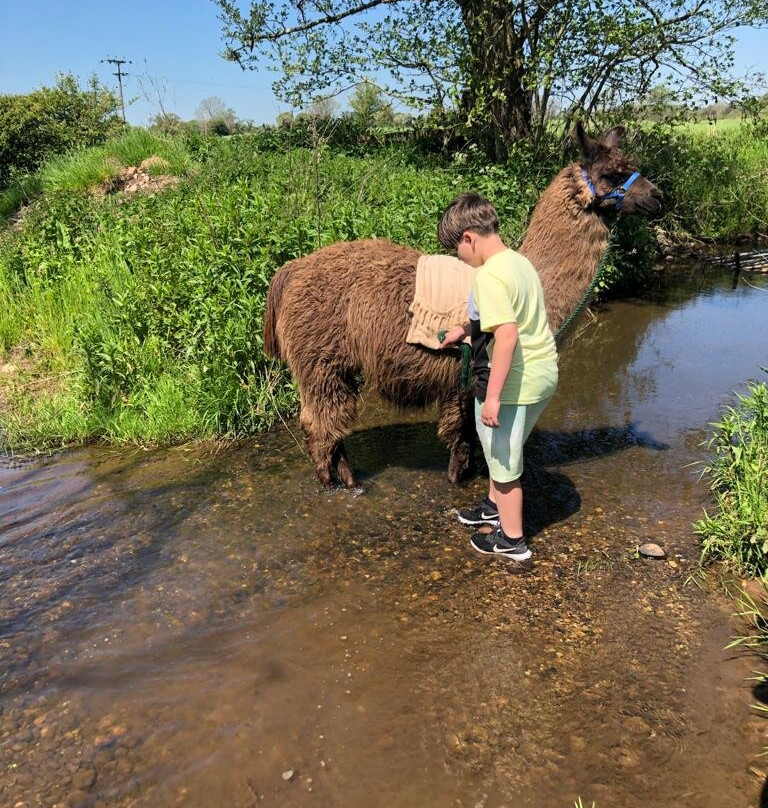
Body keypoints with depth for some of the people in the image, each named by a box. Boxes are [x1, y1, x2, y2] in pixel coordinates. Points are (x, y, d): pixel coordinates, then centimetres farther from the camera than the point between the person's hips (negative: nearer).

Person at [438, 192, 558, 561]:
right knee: (499, 446, 28)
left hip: (515, 381, -9)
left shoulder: (489, 275, -21)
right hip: (544, 371, 9)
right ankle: (495, 505, 49)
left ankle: (512, 540, 26)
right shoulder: (519, 260, 8)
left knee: (503, 458, 10)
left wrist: (492, 396, -28)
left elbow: (507, 334, -30)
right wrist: (464, 329, 35)